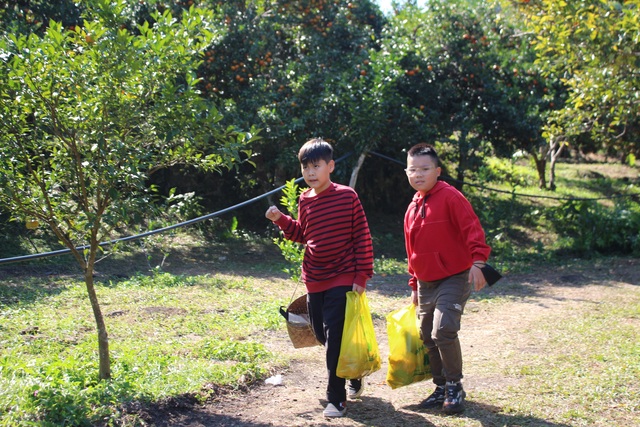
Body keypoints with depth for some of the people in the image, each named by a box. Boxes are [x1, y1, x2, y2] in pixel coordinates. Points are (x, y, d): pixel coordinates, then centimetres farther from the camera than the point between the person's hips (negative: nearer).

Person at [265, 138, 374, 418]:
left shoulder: (347, 196, -11)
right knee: (322, 334, 14)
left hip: (343, 279, -6)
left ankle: (337, 398, 2)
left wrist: (362, 275, -11)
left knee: (335, 337, -9)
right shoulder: (305, 200, 4)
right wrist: (281, 220, 1)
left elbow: (362, 237, -9)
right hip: (315, 280, 6)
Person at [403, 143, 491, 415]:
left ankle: (455, 387, -3)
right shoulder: (412, 208, 11)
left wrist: (477, 261, -32)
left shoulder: (450, 197, -12)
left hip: (454, 278, -8)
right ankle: (441, 387, 26)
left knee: (443, 330, -21)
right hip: (426, 283, 8)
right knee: (428, 337, 11)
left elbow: (472, 228, -20)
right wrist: (414, 286, 22)